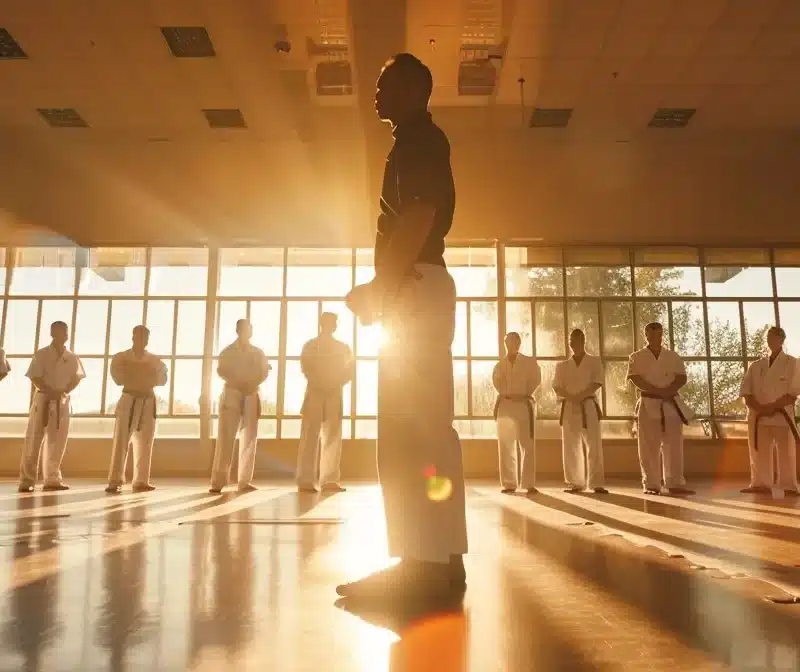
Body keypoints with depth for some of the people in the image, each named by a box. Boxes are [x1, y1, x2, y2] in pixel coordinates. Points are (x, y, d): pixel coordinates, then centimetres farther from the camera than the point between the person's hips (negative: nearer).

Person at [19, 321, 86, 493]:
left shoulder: (72, 358, 6)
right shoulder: (41, 354, -5)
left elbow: (76, 377, 9)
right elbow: (35, 378, -9)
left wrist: (64, 392, -6)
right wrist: (51, 392, -19)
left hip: (62, 402, 4)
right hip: (43, 399, -4)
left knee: (57, 442, 7)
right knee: (34, 440, -4)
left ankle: (52, 479, 15)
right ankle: (26, 480, 0)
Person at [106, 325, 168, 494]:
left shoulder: (155, 360, 11)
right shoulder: (121, 357, 2)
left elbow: (162, 379, 4)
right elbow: (118, 377, -9)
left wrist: (139, 379, -6)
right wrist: (146, 378, -6)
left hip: (147, 402, 3)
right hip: (128, 400, -3)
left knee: (144, 443, 7)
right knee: (121, 441, -11)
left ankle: (141, 481, 14)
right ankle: (115, 481, -10)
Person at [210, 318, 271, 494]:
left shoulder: (258, 352, 14)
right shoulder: (228, 351, 7)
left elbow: (264, 371, 9)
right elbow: (221, 370, -2)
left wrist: (253, 384, -9)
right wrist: (238, 383, -16)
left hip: (251, 396, 3)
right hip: (232, 394, -3)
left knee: (249, 437, -1)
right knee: (225, 436, -9)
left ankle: (244, 481, 3)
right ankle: (218, 481, -9)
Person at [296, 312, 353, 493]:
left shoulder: (343, 348, 15)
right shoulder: (310, 345, 8)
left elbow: (349, 371, 8)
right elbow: (305, 368, -4)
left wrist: (336, 384, -8)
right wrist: (320, 384, -16)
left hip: (334, 394, 3)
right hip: (315, 393, -3)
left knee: (332, 436, -1)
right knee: (310, 436, -8)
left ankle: (329, 480, 1)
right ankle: (306, 480, -9)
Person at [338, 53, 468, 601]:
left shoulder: (421, 138, 0)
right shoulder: (415, 144, 29)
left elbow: (421, 213, -15)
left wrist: (382, 284, -16)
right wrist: (383, 286, 18)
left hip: (416, 288, -10)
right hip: (413, 290, 10)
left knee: (419, 425, -14)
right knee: (412, 424, 6)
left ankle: (436, 561, -10)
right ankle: (428, 558, 10)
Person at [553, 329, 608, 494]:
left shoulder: (595, 362, 6)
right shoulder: (562, 365, 11)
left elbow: (597, 383, -5)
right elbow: (557, 387, 4)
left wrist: (580, 396, -17)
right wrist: (572, 398, -13)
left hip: (588, 407, -2)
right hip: (569, 408, 2)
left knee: (594, 445, -7)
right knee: (571, 447, 2)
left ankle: (596, 483, -5)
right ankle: (575, 483, 9)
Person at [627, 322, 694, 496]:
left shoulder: (673, 357, 11)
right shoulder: (637, 357, 3)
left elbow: (681, 378, 2)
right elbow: (636, 379, -10)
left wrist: (667, 391, -17)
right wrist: (659, 391, -19)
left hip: (671, 405, 3)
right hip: (649, 405, -3)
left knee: (673, 447, 2)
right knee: (649, 449, -3)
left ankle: (675, 484, 7)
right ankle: (651, 485, 3)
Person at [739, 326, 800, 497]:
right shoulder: (756, 366, 12)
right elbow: (746, 392, 7)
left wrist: (771, 406, -15)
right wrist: (758, 407, -11)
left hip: (782, 415, -3)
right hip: (757, 416, 3)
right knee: (759, 454, 4)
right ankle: (761, 484, 10)